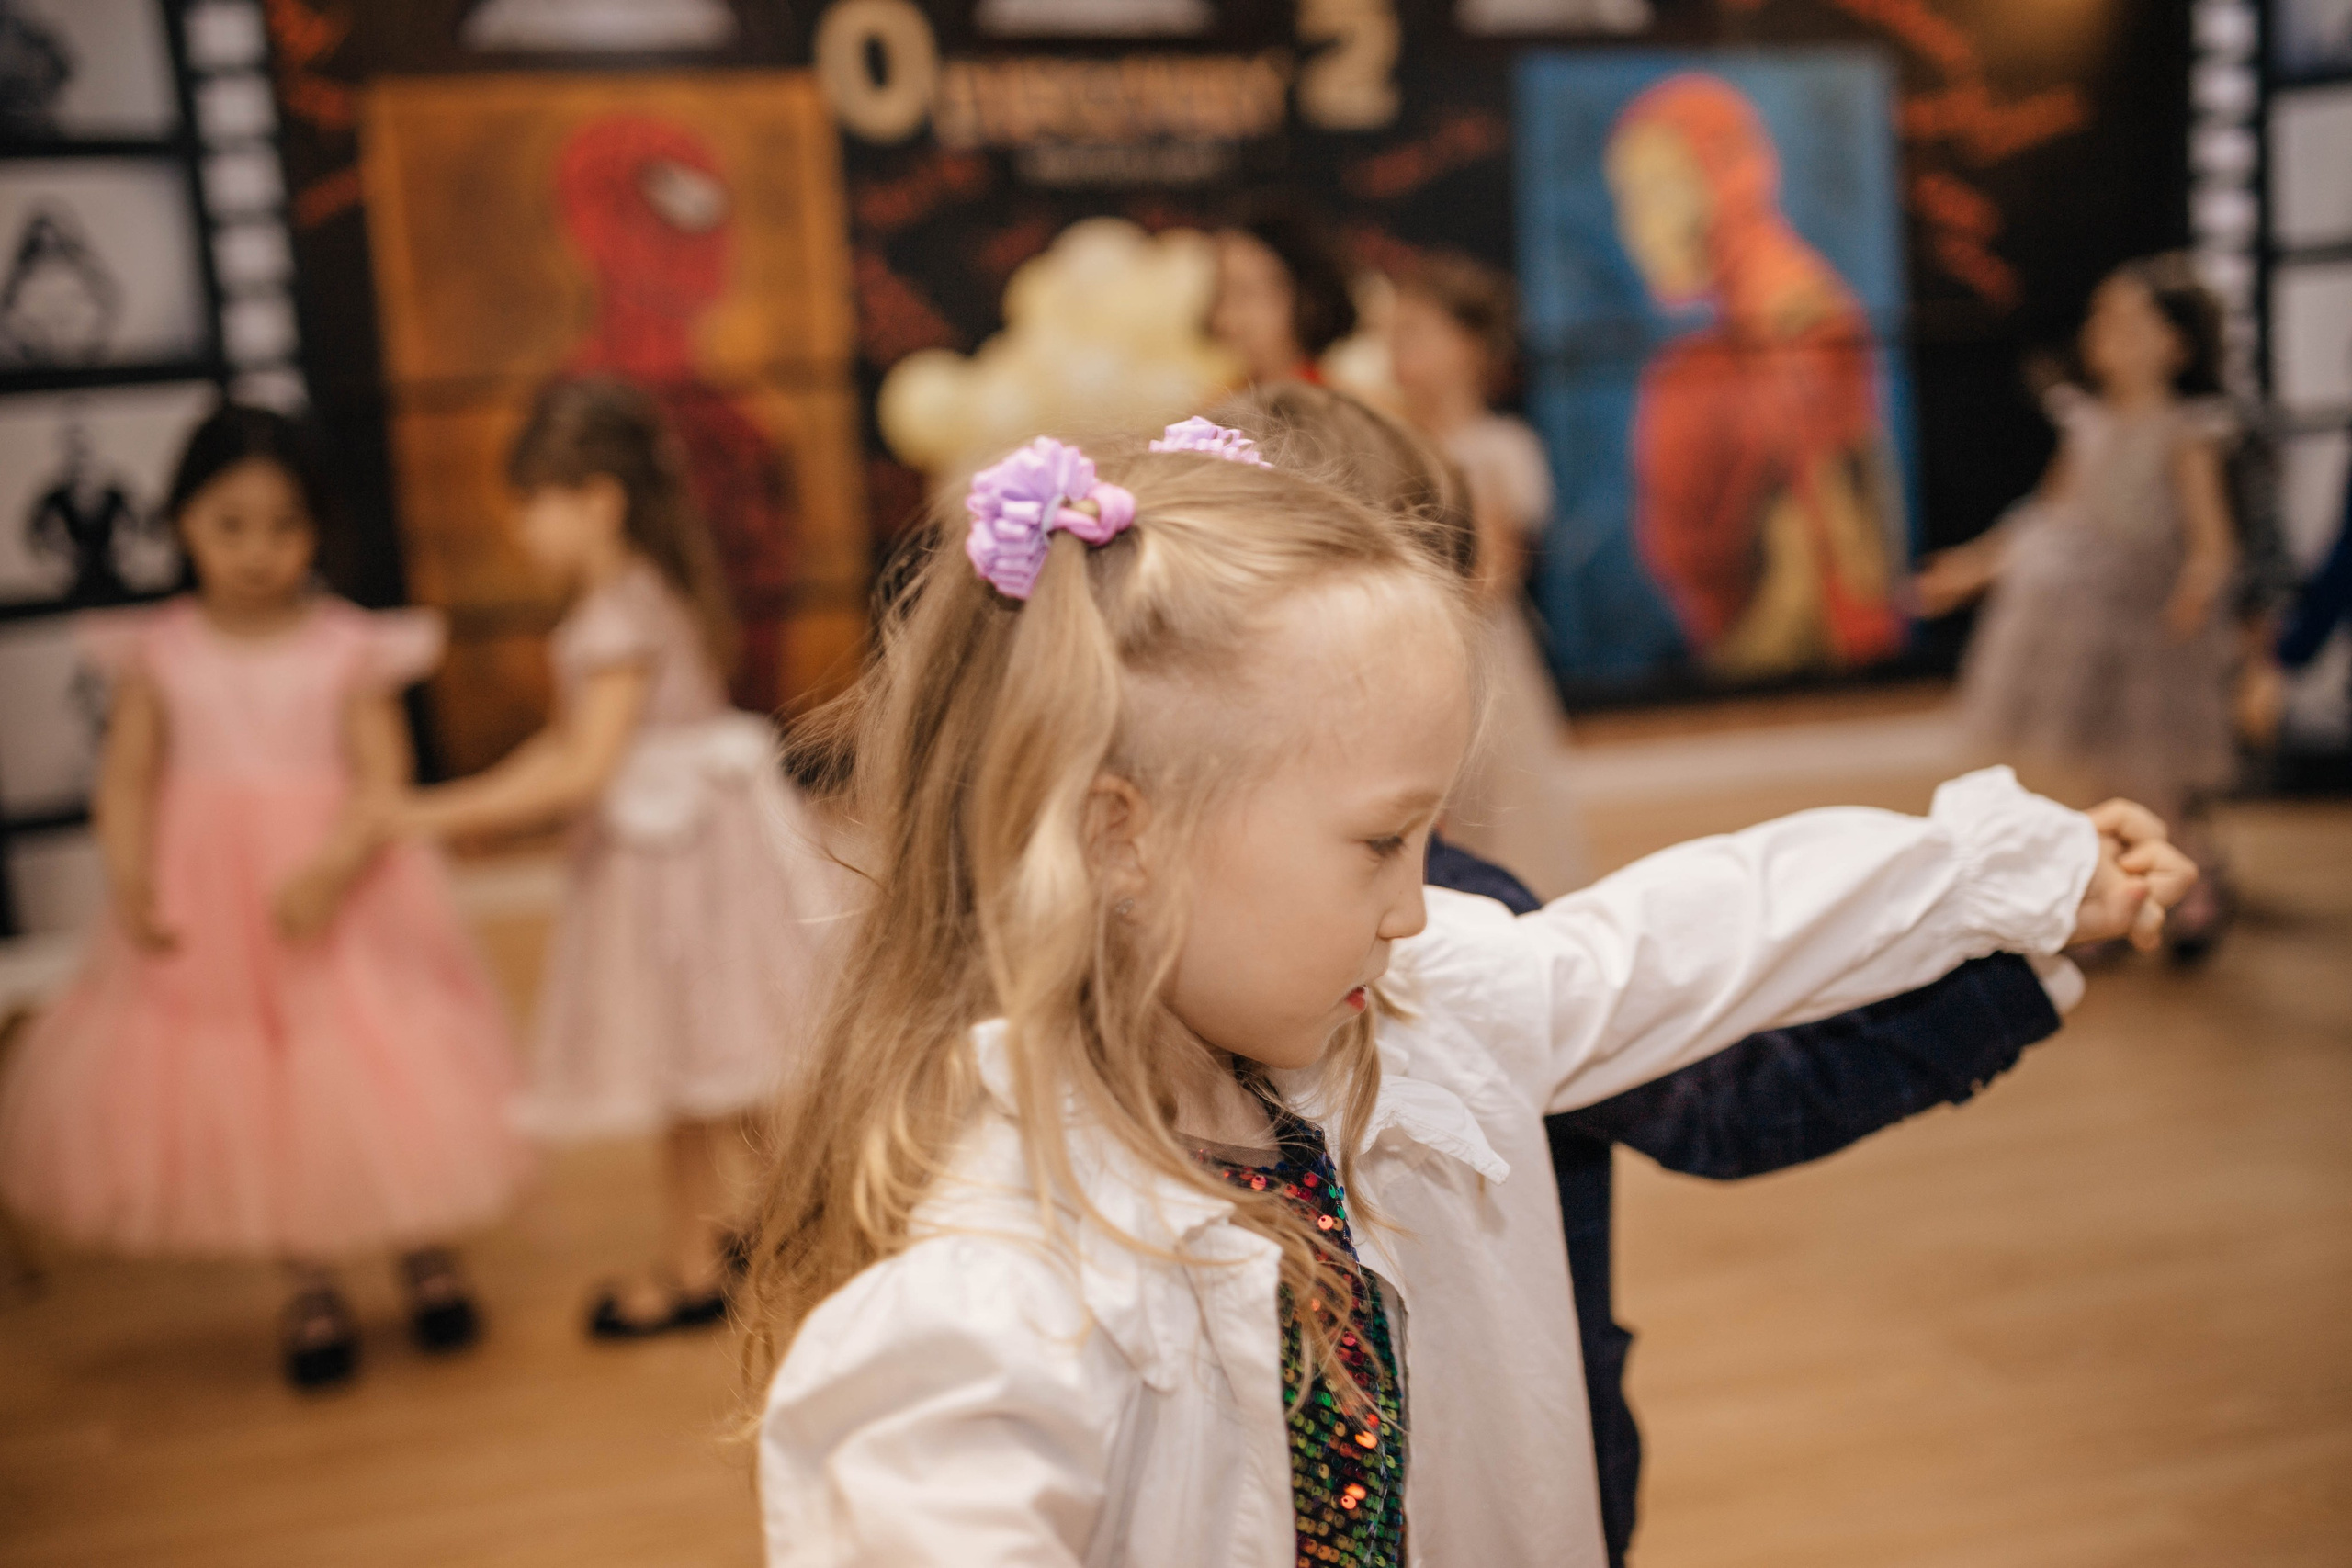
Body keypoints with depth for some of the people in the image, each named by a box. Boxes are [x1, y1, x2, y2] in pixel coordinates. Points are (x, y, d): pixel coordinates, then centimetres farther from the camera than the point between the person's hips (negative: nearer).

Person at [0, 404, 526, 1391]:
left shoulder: (349, 647, -4)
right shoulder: (157, 652, 2)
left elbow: (383, 779, -10)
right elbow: (128, 780, -2)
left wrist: (331, 869, -26)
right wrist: (130, 887, -18)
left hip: (336, 895, -2)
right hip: (205, 908, 2)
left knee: (374, 1081, 3)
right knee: (246, 1097, 8)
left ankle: (428, 1254, 27)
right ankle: (311, 1286, 27)